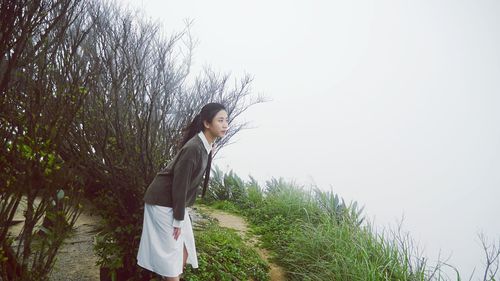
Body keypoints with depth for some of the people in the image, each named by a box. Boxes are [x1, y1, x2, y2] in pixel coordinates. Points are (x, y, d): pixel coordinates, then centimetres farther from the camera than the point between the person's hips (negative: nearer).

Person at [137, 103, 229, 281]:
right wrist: (178, 220, -16)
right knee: (171, 251, 2)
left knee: (185, 249, 14)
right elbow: (179, 185, -24)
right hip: (162, 202, -8)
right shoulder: (193, 148, -27)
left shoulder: (206, 146, 0)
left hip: (175, 202, 9)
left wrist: (181, 216, 11)